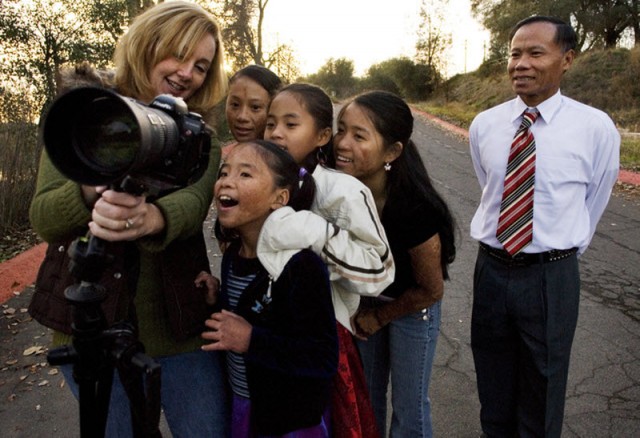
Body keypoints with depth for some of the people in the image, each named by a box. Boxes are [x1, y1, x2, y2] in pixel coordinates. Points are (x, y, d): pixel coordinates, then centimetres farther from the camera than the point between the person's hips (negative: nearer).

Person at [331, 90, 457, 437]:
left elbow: (431, 290, -18)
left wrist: (378, 317, -7)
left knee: (408, 408, 13)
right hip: (363, 302, 4)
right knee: (364, 396, 22)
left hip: (412, 308, -4)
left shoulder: (414, 209, -35)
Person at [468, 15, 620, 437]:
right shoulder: (484, 125, -2)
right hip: (492, 267, 3)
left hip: (552, 276, -2)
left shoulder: (596, 128, -10)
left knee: (543, 387, 16)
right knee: (494, 387, 19)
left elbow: (594, 202, 5)